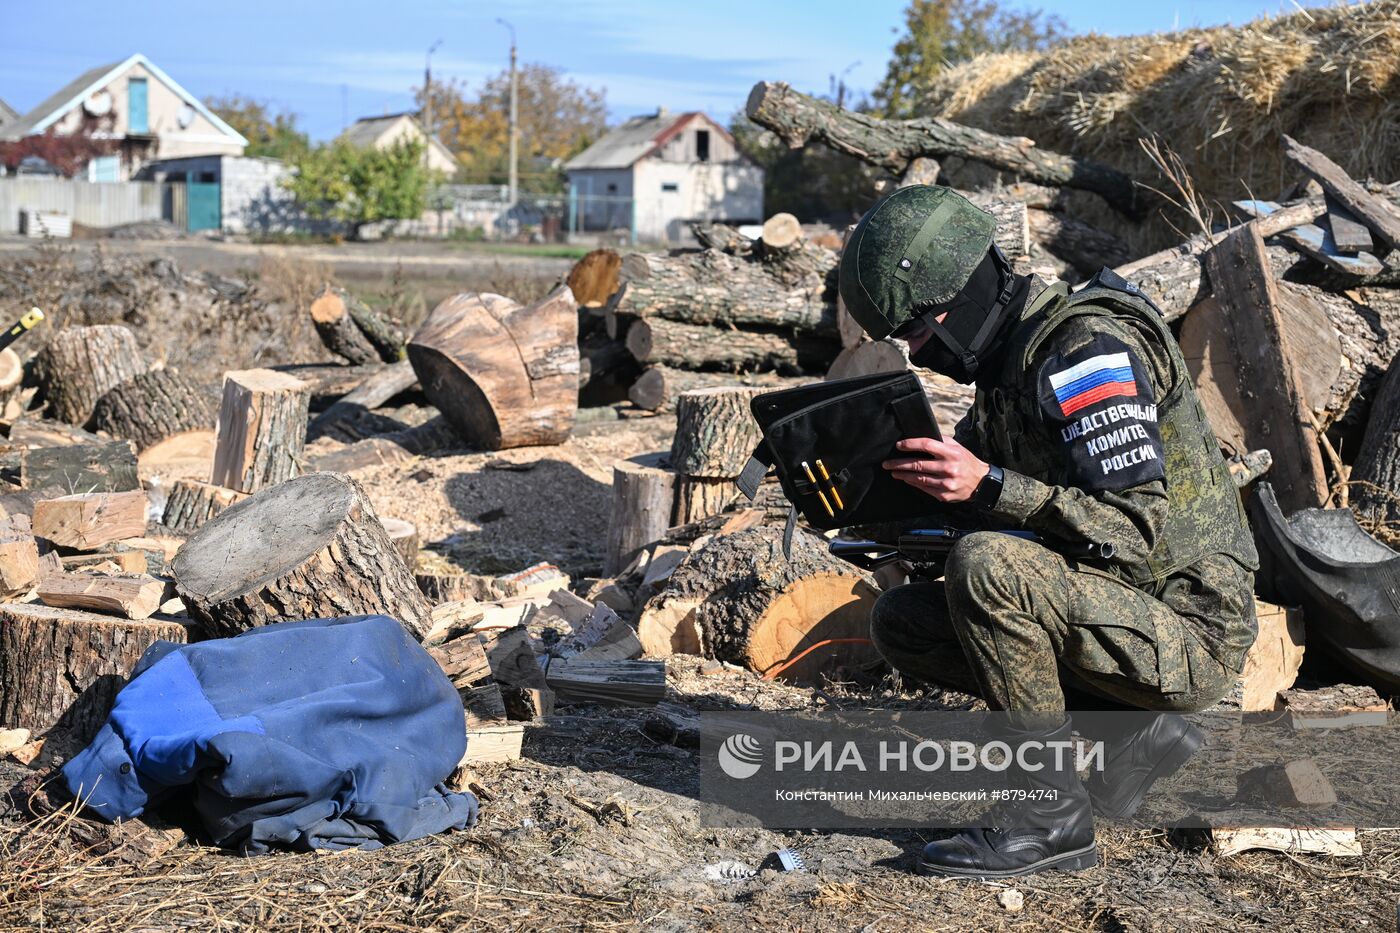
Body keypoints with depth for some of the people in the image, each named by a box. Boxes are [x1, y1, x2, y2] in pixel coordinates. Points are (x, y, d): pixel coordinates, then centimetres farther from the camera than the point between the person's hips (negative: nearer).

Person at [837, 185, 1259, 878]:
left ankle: (1054, 811, -15)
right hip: (1112, 616, 9)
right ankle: (1124, 735, 3)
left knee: (985, 566, -30)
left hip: (1188, 635, -9)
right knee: (900, 623, 5)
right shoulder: (1005, 359, 10)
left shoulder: (1087, 346, -18)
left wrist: (990, 486, -30)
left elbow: (1137, 529, -26)